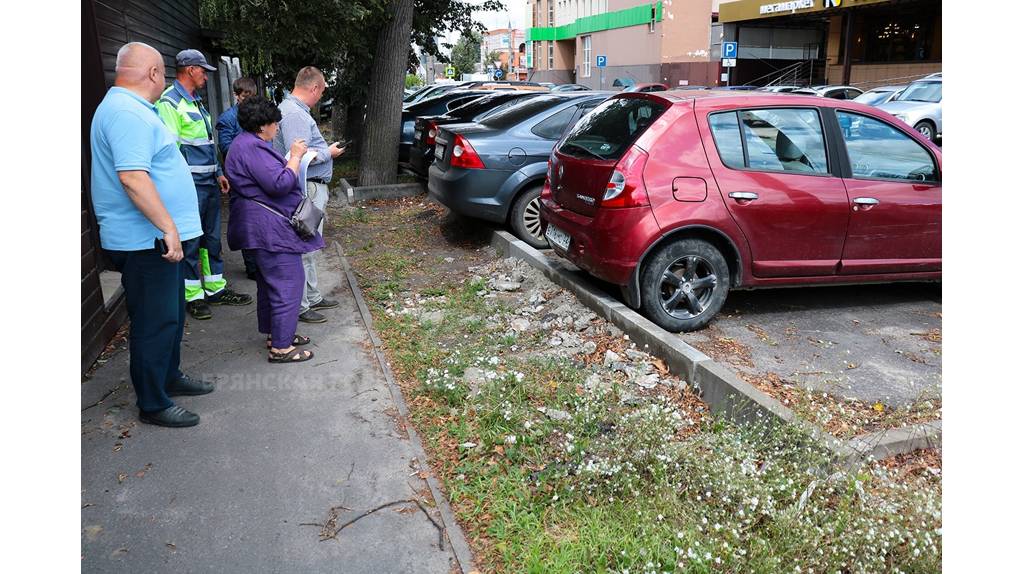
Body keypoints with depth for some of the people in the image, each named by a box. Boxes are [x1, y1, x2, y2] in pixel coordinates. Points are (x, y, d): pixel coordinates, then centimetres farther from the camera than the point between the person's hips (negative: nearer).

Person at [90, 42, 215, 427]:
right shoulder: (128, 114, -19)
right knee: (156, 322, -1)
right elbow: (133, 177, -30)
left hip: (155, 238, 11)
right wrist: (169, 228, -27)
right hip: (146, 242, -11)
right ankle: (152, 405, 11)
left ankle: (169, 377, 38)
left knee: (171, 314, 22)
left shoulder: (126, 108, 16)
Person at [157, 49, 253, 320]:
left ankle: (215, 289, 25)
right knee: (190, 242, -1)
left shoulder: (196, 102, 18)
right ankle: (193, 296, 9)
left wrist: (218, 173, 19)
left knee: (212, 237, 15)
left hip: (209, 183, 9)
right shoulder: (170, 102, -11)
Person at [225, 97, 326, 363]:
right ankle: (281, 347, -4)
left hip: (262, 228, 12)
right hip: (269, 228, -12)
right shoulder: (252, 148, -19)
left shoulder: (248, 143, 16)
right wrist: (295, 156, -14)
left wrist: (292, 158, 15)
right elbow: (280, 184, -25)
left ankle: (275, 333, 31)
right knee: (287, 284, -8)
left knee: (270, 282, 19)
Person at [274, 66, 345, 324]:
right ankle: (299, 306, 3)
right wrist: (329, 152, -13)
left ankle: (312, 297, 30)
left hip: (312, 188, 11)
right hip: (307, 190, -11)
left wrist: (325, 148, 15)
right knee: (303, 249, -4)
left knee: (308, 248, 19)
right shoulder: (295, 114, -19)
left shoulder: (292, 109, 15)